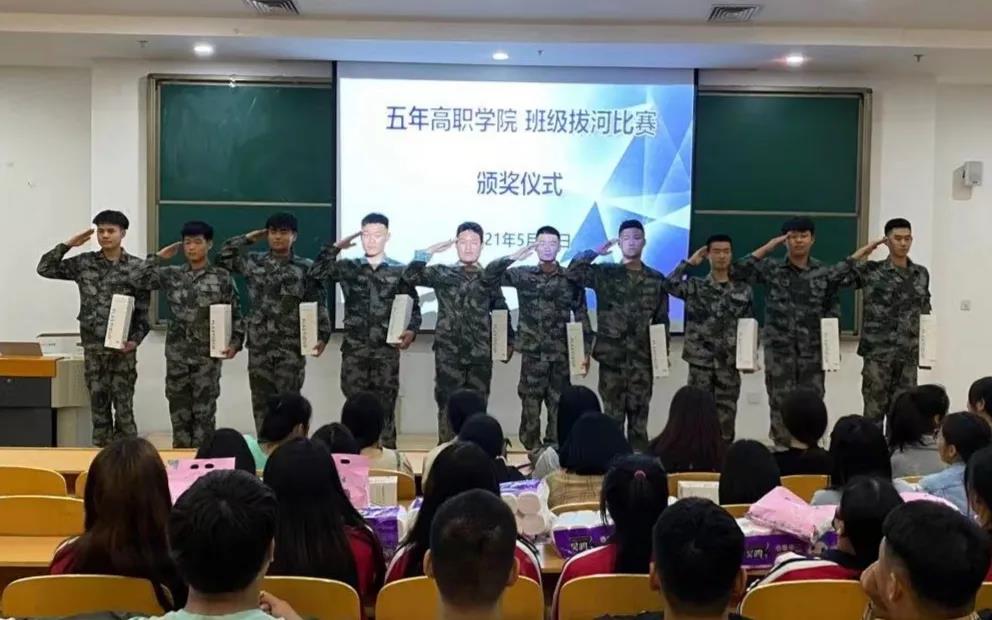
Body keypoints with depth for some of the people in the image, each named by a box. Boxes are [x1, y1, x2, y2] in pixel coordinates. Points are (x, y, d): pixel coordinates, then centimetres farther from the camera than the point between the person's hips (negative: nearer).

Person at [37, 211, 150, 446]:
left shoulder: (136, 267, -2)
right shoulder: (84, 263, 6)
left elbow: (143, 310, -2)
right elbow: (45, 269, 5)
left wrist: (136, 339, -13)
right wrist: (68, 244, 0)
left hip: (123, 347, -3)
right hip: (93, 347, 3)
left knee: (124, 406, 1)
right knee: (98, 405, 8)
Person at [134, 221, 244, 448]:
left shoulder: (222, 277, -1)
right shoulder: (171, 275, 6)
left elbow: (235, 314, -1)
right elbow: (140, 280, 0)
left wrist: (235, 342, -12)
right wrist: (160, 256, 2)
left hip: (208, 354, -2)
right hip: (177, 354, 3)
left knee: (204, 410, 2)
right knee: (179, 410, 8)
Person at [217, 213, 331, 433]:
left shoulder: (306, 268, 1)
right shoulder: (253, 262, 8)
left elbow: (318, 304, -2)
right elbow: (222, 258, 13)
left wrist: (322, 335, -13)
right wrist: (248, 238, 10)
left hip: (291, 347, -3)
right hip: (259, 346, 3)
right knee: (261, 402, 8)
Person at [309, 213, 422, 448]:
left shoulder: (399, 270, 5)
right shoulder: (348, 267, 8)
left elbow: (413, 307, 4)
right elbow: (316, 273, -5)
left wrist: (411, 331, -14)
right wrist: (336, 247, -5)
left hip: (387, 350, -1)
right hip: (354, 349, 1)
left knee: (385, 409, 2)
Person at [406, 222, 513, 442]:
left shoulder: (490, 278, 9)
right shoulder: (442, 273, 4)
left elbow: (501, 312, 14)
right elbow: (410, 276, -9)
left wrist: (507, 342, 6)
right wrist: (429, 251, -13)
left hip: (481, 354, 2)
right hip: (449, 353, -2)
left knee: (477, 407, 6)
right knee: (448, 405, 1)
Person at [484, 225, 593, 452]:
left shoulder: (571, 278, 4)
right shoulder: (523, 275, 3)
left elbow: (581, 315, 6)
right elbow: (490, 273, -6)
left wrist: (586, 350, 3)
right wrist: (514, 256, -20)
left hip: (561, 353, 0)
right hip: (532, 352, 0)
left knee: (558, 405, 4)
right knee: (530, 404, 2)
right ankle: (533, 452, 12)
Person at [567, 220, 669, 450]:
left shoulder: (656, 279, 7)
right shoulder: (605, 273, 3)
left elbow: (662, 319, 9)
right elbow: (573, 272, -10)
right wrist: (596, 252, -7)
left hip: (642, 357, 1)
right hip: (612, 355, -1)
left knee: (639, 412, 6)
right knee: (613, 413, 5)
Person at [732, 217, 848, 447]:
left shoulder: (824, 272, 4)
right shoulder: (771, 268, 1)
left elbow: (833, 310, 8)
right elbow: (737, 272, -11)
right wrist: (767, 248, -10)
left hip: (812, 350, 1)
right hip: (778, 349, -1)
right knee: (781, 402, 3)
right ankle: (783, 447, 13)